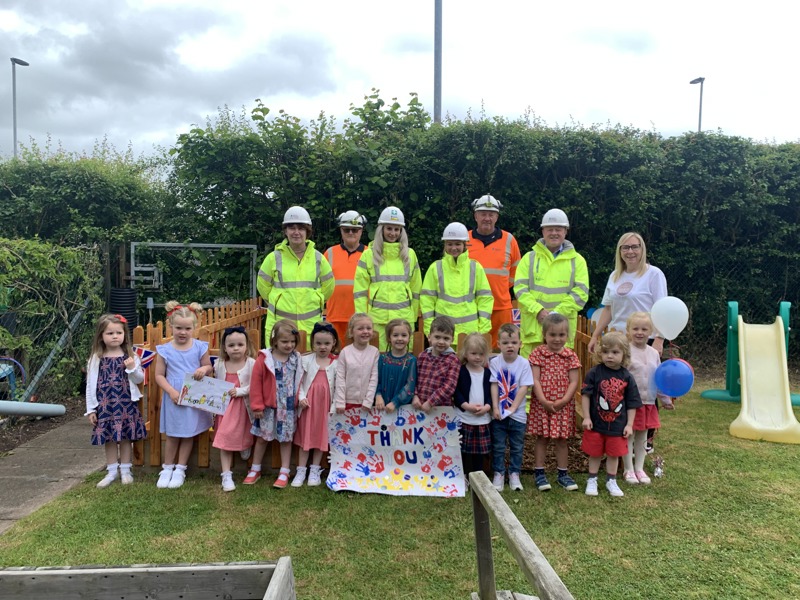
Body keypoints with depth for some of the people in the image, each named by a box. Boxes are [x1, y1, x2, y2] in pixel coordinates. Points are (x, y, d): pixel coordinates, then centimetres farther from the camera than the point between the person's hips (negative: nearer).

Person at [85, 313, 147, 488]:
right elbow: (91, 385, 1)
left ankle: (125, 470, 21)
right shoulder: (96, 358, -1)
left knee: (126, 437, 7)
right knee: (109, 438, 8)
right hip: (105, 404, 0)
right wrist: (91, 409, 0)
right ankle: (112, 471, 22)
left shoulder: (130, 356, -1)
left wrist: (132, 368, -17)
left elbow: (140, 379, 3)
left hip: (126, 403, 0)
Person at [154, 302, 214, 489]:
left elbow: (210, 368, 6)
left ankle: (180, 470, 25)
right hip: (174, 398, -1)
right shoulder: (165, 350, -6)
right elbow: (159, 375, -4)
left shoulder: (200, 347, -4)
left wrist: (204, 369, -18)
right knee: (172, 435, 10)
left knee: (188, 434, 11)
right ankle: (167, 468, 27)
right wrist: (171, 391, -17)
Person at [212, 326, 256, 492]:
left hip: (243, 406, -2)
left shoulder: (251, 363, -13)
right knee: (225, 439, 0)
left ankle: (246, 446, 53)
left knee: (242, 436, 17)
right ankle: (226, 475, 5)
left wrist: (239, 391, -22)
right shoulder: (219, 365, -3)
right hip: (224, 405, 2)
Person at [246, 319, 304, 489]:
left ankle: (284, 473, 20)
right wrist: (257, 405, -9)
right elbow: (256, 383, -9)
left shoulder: (297, 359, -1)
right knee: (262, 438, 13)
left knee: (286, 438, 10)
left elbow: (300, 381, 7)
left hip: (289, 407, 2)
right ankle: (255, 470, 28)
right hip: (268, 406, -2)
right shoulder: (264, 359, -11)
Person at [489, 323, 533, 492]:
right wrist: (495, 408, -13)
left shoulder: (524, 363, -9)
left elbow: (524, 388, -10)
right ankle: (498, 474, 20)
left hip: (517, 414, 0)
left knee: (517, 447, 11)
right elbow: (494, 386, -8)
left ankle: (514, 474, 24)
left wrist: (512, 408, -14)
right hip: (498, 414, 0)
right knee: (498, 446, 8)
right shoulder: (494, 362, -7)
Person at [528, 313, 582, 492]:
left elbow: (574, 382, -3)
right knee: (541, 438, 8)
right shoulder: (538, 353, -5)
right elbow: (535, 380, -9)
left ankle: (563, 473, 24)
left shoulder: (571, 356, 0)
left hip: (564, 405, 2)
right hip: (542, 404, -2)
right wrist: (544, 401, -17)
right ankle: (539, 473, 18)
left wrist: (564, 400, -14)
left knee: (562, 439, 12)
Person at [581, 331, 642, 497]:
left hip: (618, 425, 2)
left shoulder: (627, 377, -6)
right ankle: (592, 480, 29)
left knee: (614, 454, 15)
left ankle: (611, 481, 33)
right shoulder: (594, 373, -12)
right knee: (595, 453, 12)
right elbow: (585, 395, -8)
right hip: (596, 423, -1)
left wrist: (629, 424, -1)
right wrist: (586, 417, -10)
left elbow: (632, 403, 1)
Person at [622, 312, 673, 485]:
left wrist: (666, 399, 17)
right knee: (629, 436, 4)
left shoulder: (654, 353, 6)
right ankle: (628, 470, 16)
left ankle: (639, 468, 27)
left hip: (648, 402, 5)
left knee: (642, 437, 14)